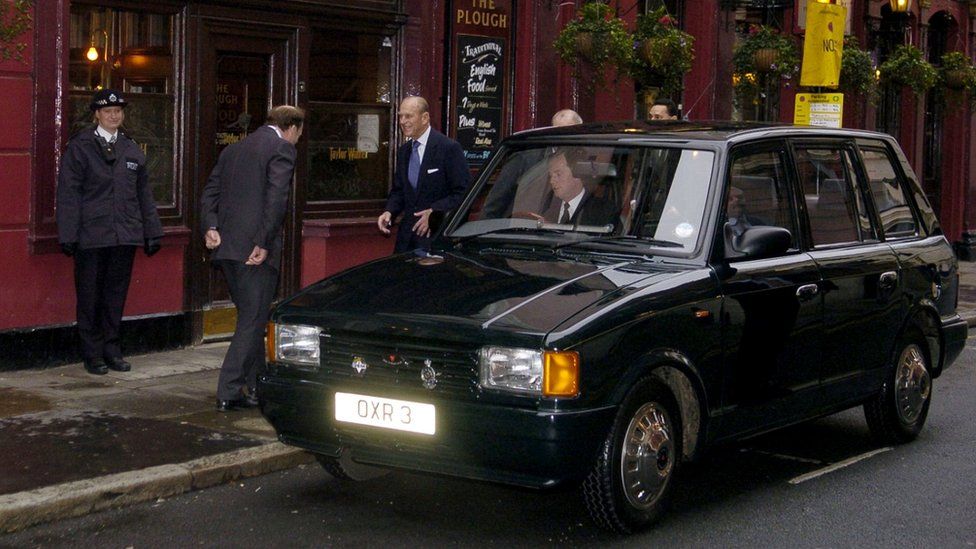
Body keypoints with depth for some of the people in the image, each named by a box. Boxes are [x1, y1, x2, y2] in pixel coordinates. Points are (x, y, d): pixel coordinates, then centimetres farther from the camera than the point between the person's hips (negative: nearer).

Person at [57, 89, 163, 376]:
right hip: (90, 236, -4)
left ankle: (112, 349, 19)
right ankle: (93, 354, 12)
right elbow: (68, 195, -4)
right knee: (90, 297, 4)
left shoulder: (132, 150, 12)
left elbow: (144, 194, 15)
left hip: (125, 235, 4)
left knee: (116, 294, 9)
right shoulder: (79, 147, -1)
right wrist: (68, 236, -10)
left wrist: (152, 232, 11)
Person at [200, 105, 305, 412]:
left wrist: (210, 227, 0)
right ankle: (230, 392, -5)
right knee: (253, 320, -2)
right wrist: (264, 244, -17)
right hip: (254, 249, -8)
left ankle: (255, 384, 27)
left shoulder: (234, 150, 19)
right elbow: (276, 198, -17)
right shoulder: (282, 149, -5)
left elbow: (211, 191, 11)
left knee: (251, 317, 19)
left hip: (226, 247, 8)